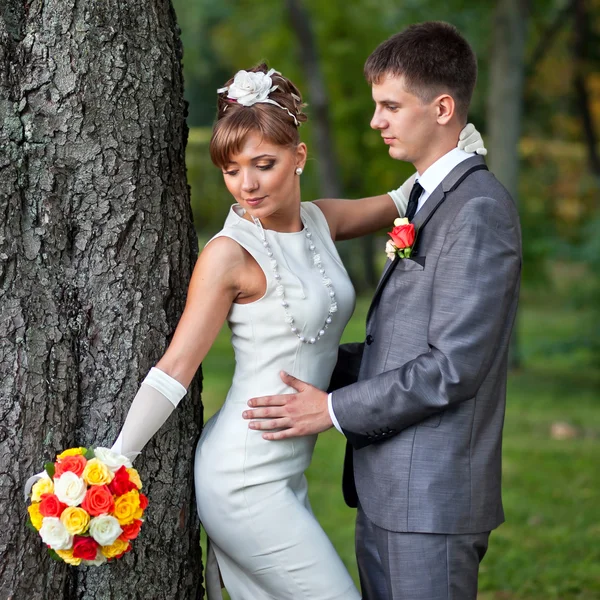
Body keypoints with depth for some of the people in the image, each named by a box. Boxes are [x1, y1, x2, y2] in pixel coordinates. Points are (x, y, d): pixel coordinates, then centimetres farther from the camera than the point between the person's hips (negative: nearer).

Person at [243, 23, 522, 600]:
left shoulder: (480, 210, -15)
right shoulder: (427, 200, 16)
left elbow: (454, 367, -20)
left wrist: (334, 409, -14)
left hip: (433, 497, -9)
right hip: (386, 489, 9)